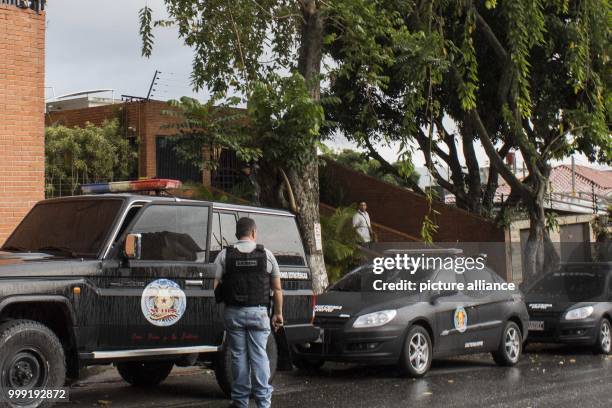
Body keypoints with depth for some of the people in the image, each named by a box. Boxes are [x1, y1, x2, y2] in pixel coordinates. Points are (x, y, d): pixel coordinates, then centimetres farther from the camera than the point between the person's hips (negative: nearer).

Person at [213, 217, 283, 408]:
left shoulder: (225, 255, 1)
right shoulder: (266, 254, 3)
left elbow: (214, 286, -3)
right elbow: (277, 289, 4)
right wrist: (278, 313, 13)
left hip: (233, 313, 0)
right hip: (258, 313, 0)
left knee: (239, 356, 7)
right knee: (259, 355, 3)